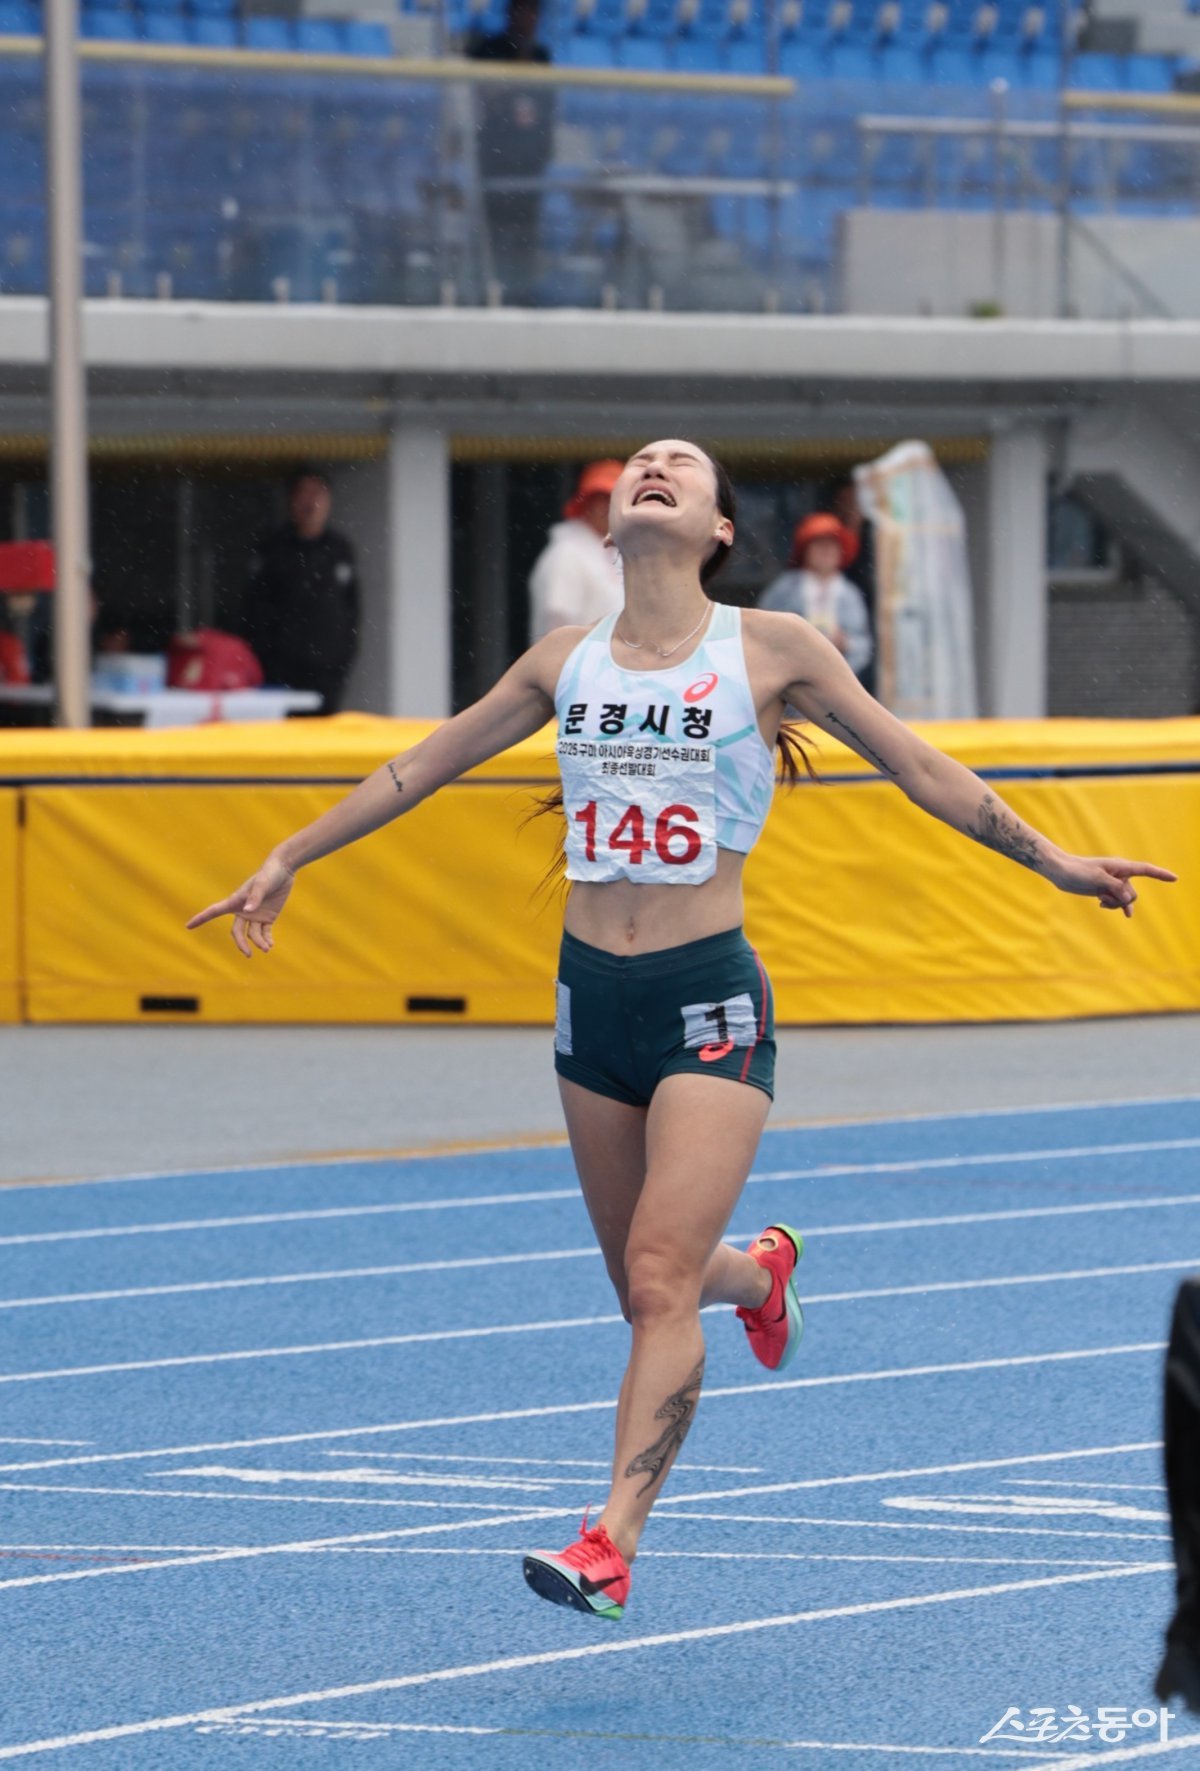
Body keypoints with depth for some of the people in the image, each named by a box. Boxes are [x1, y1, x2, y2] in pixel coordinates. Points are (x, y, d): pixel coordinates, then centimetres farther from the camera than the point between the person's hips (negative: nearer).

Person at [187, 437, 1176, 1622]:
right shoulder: (567, 662, 8)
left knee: (662, 1282, -17)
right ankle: (762, 1271, 49)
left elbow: (919, 769, 4)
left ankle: (611, 1543, -20)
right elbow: (419, 768, 19)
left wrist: (1054, 862, 1)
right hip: (592, 993, 5)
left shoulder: (769, 651, -3)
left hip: (711, 1000, -4)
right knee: (647, 1289, 14)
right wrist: (289, 858, 23)